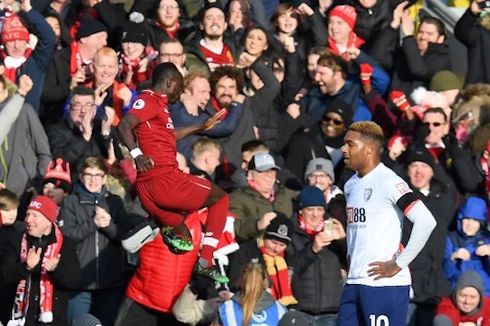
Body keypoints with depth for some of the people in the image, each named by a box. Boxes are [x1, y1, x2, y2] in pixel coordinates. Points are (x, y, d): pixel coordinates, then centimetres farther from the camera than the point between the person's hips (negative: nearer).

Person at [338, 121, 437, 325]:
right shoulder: (351, 184, 14)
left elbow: (426, 221, -20)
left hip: (385, 283, -9)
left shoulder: (388, 182, -12)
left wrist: (399, 264, -16)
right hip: (354, 282, 9)